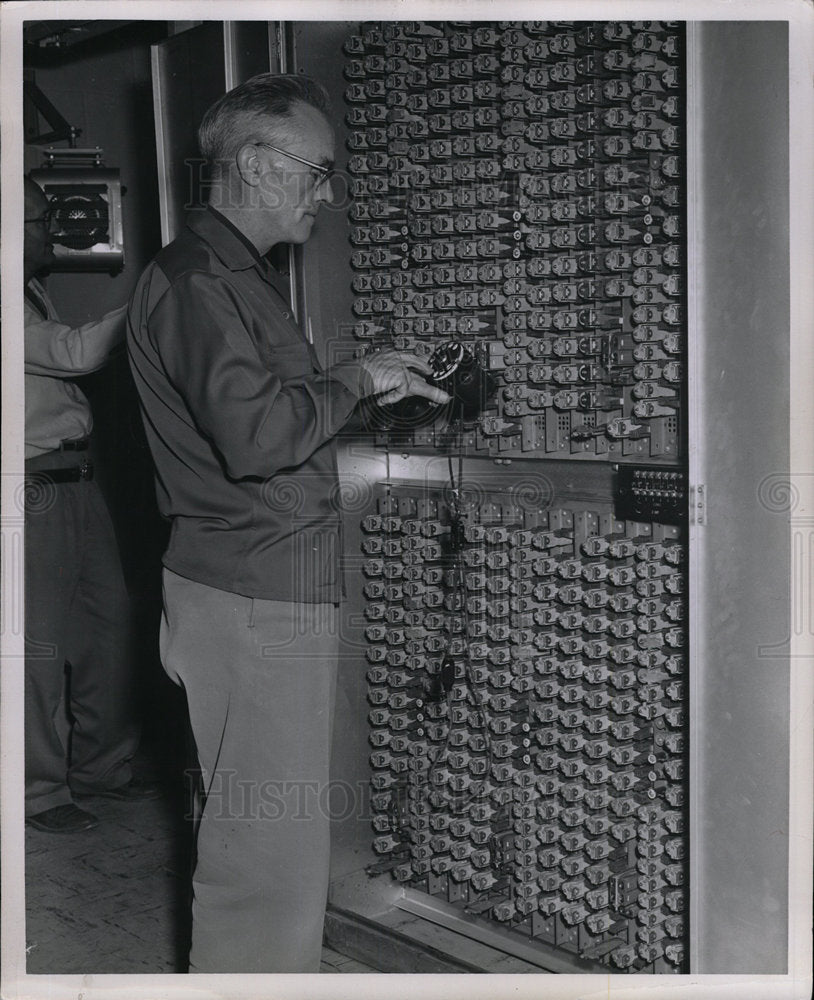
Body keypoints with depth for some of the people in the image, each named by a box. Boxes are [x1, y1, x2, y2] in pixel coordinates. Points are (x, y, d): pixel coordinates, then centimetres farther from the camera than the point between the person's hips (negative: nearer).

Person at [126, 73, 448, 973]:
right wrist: (356, 380, -12)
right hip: (254, 600, -10)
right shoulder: (197, 280, -14)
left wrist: (376, 389, 14)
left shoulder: (232, 273, 20)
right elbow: (257, 434, -26)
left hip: (256, 589, 10)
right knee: (272, 855, -4)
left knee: (254, 837, 16)